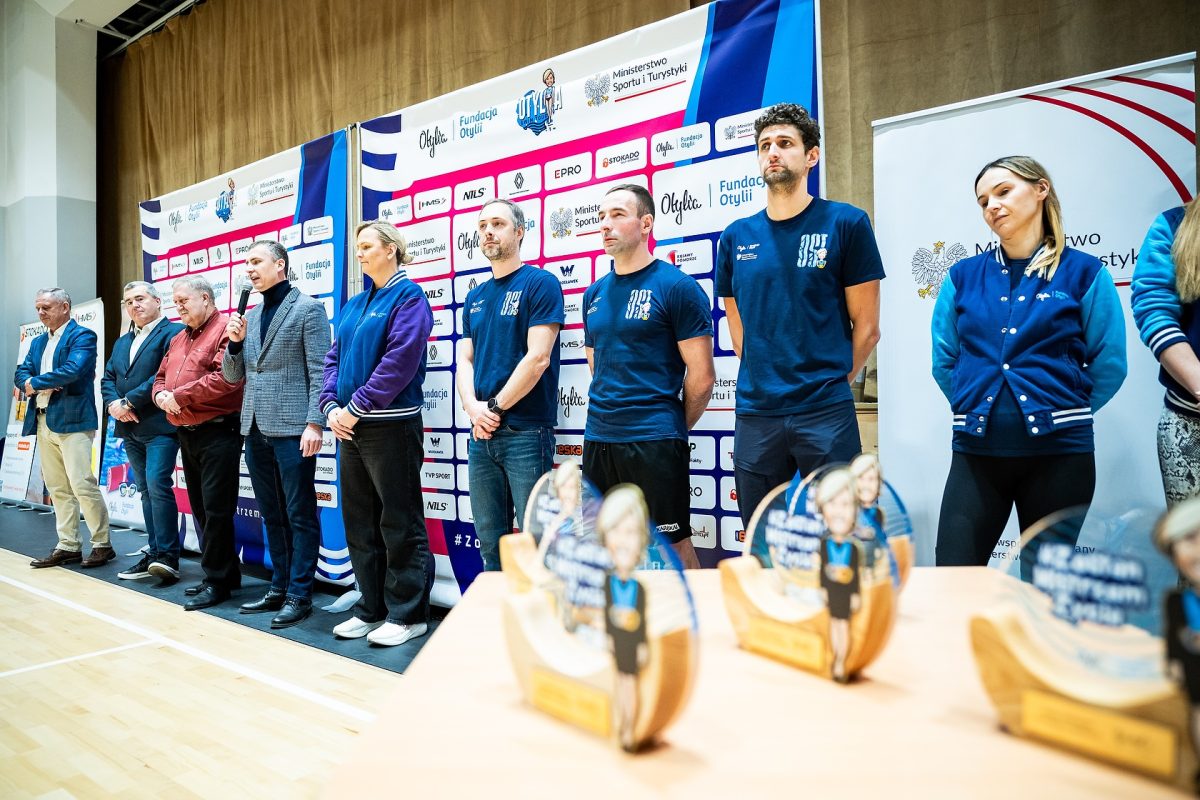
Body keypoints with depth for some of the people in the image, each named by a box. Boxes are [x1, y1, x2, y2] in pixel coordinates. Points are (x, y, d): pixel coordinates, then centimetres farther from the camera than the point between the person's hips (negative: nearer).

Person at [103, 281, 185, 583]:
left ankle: (168, 557, -13)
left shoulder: (173, 332, -5)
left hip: (160, 425, -8)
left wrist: (130, 401, -14)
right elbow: (107, 378, 18)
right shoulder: (121, 342, 23)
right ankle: (154, 554, 15)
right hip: (131, 428, 9)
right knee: (146, 490, 10)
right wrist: (113, 403, -3)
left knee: (158, 485, -16)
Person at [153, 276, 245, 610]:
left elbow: (226, 378, -23)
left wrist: (179, 396, -15)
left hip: (217, 432, -10)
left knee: (216, 508, -5)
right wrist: (160, 395, 0)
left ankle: (218, 581, 5)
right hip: (187, 433, 10)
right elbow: (162, 376, 24)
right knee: (201, 507, 14)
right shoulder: (178, 339, 19)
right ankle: (224, 573, 25)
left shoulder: (225, 330, -11)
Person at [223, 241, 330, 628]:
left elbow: (319, 371, -10)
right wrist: (235, 342, -1)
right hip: (256, 428, 7)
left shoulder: (308, 308, -3)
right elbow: (233, 376, 17)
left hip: (291, 428, -7)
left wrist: (314, 423, -17)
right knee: (272, 515, 14)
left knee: (300, 515, 1)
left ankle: (299, 594, 9)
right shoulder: (249, 315, 16)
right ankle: (279, 587, 24)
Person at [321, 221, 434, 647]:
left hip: (391, 427, -8)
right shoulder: (355, 303, 16)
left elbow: (399, 361, -17)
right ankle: (372, 609, 26)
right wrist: (331, 407, -3)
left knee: (400, 524, 0)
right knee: (360, 524, 13)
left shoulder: (408, 296, -7)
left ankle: (408, 614, 12)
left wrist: (354, 409, -16)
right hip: (351, 428, 8)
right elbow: (334, 357, 14)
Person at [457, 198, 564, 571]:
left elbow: (537, 358, -14)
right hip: (481, 433, 7)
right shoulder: (475, 296, 17)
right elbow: (465, 360, 13)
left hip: (525, 431, -7)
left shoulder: (540, 283, -5)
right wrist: (473, 407, -6)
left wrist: (496, 408, -10)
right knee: (490, 541, 14)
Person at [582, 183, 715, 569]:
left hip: (655, 443, -6)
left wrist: (674, 429, 0)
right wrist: (608, 418, 13)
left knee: (673, 545, 3)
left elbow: (701, 375, -8)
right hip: (598, 440, 7)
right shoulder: (594, 293, 11)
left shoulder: (676, 286, -7)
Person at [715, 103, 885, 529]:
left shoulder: (846, 223, -2)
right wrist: (765, 382, 8)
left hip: (826, 413, -3)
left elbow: (866, 327, 0)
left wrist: (830, 383, 2)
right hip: (755, 414, 4)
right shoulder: (736, 238, 8)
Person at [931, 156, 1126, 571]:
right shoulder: (963, 276, 8)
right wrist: (980, 409, 9)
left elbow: (1109, 365, 3)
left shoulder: (1084, 272, 2)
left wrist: (1063, 411, 6)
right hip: (976, 450, 2)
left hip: (1059, 452, -1)